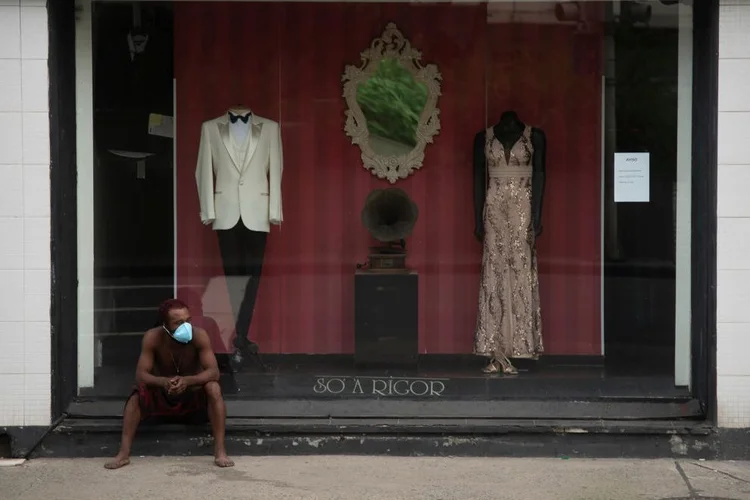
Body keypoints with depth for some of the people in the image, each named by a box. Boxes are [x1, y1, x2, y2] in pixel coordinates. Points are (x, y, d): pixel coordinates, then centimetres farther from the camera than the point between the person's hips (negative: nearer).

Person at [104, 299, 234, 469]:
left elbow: (213, 372, -27)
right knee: (138, 392, -29)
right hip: (161, 398, 1)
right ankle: (124, 453, -26)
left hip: (193, 398, -1)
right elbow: (140, 375, -23)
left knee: (213, 388, -31)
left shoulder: (199, 335, -22)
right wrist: (163, 382, -44)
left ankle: (220, 451, -29)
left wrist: (187, 380, -46)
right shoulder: (152, 337, -20)